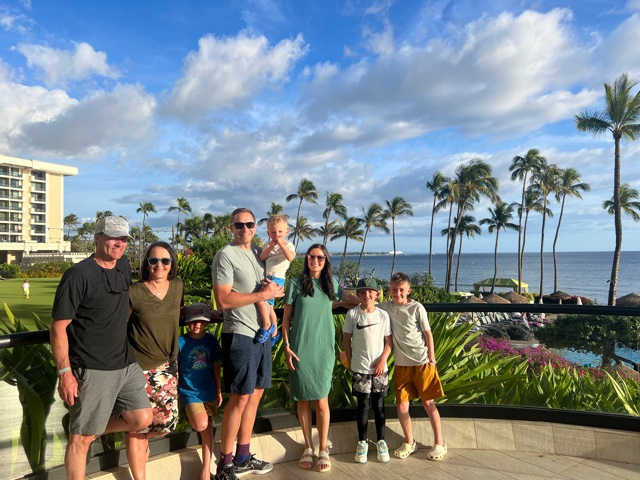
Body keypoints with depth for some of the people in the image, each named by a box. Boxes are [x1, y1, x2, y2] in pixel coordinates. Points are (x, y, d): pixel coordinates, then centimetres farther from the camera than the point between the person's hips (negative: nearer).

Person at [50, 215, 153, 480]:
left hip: (126, 363, 7)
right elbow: (58, 327, -15)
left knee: (142, 418, 10)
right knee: (82, 438, 4)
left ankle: (91, 430, 30)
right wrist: (65, 372, -17)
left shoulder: (124, 266, 6)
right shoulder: (78, 275, -15)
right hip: (92, 369, -7)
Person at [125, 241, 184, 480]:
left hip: (167, 365, 5)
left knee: (168, 419, 6)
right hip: (138, 367, -4)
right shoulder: (134, 292, -16)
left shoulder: (178, 286, -1)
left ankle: (143, 439, 41)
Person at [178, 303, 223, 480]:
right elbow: (174, 369, -3)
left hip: (209, 391, 3)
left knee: (208, 428, 3)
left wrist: (218, 391, 8)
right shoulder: (180, 342, -10)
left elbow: (216, 368, 7)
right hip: (190, 392, -3)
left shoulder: (211, 341, -1)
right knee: (201, 426, -19)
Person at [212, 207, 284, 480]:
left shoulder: (259, 252, 13)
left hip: (262, 333, 8)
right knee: (241, 397, -2)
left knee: (256, 393, 13)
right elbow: (223, 300, -19)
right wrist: (263, 295, -17)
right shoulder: (226, 255, -10)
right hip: (240, 334, -8)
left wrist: (275, 291, -1)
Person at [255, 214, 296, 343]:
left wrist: (281, 244, -20)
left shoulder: (288, 245, -3)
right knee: (269, 306, 16)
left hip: (277, 279, -7)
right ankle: (274, 331, 33)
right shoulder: (268, 244, 12)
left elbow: (290, 257, -24)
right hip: (267, 278, 7)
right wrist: (271, 247, -10)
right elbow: (261, 258, -2)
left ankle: (267, 325, -12)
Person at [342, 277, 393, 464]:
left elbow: (389, 341, 3)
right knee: (363, 405, 5)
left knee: (379, 405, 9)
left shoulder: (383, 315, -1)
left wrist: (383, 359, -9)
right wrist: (350, 362, 1)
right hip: (360, 369, -1)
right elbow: (347, 340, 3)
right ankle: (362, 442, 20)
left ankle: (381, 441, 24)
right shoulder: (352, 314, -4)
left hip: (380, 368, 1)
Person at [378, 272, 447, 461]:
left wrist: (432, 359, -3)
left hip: (422, 362, -3)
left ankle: (439, 443, 22)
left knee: (428, 403, 6)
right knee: (401, 405, 5)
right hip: (401, 364, 3)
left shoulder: (417, 308, -8)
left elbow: (428, 333, -2)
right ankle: (409, 443, 25)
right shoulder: (386, 307, 0)